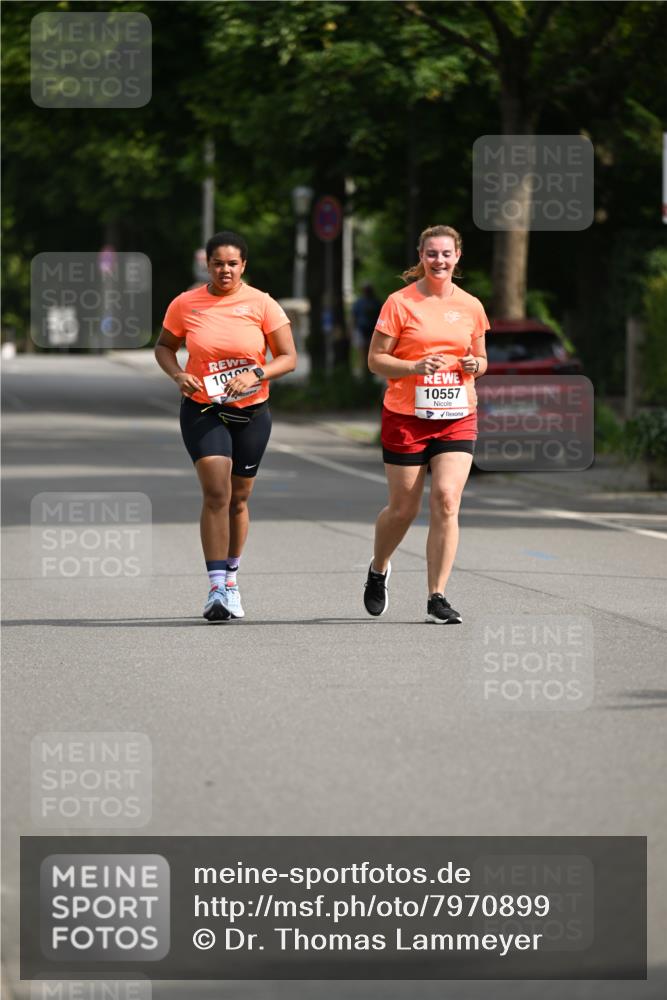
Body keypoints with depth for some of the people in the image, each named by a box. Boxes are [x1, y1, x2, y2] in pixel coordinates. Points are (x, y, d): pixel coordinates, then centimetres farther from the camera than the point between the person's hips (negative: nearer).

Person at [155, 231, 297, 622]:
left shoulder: (262, 304, -5)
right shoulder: (185, 304, -3)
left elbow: (289, 357, -4)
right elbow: (164, 346, 11)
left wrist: (256, 374, -22)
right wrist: (178, 374, -10)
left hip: (251, 413, 1)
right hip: (203, 411, -1)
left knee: (238, 500, 11)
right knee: (216, 494, -17)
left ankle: (231, 579, 30)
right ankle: (217, 588, -18)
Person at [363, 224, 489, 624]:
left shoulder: (471, 306, 8)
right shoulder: (401, 302, -3)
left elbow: (481, 358, 19)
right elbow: (375, 359, -3)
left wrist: (475, 365, -4)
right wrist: (415, 367, -19)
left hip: (458, 417, 2)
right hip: (406, 416, -2)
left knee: (446, 501, -12)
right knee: (404, 508, 5)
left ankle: (437, 597, -7)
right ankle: (379, 570, 36)